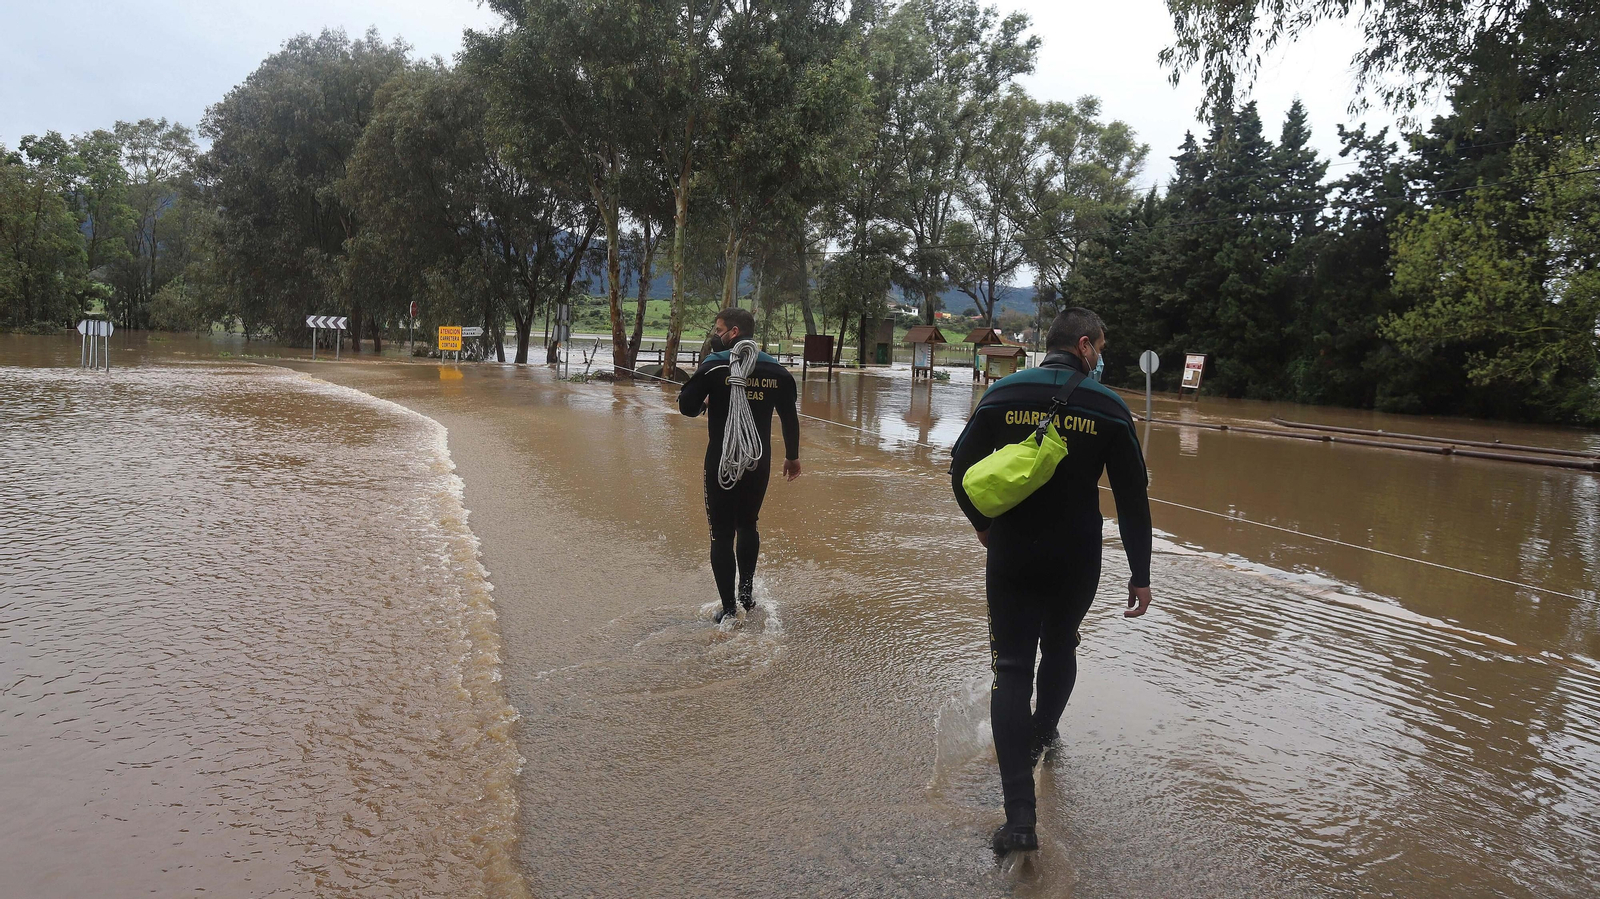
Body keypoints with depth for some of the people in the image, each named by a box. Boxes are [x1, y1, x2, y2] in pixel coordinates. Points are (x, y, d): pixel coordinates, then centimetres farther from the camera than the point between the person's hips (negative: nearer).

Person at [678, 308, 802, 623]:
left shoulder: (714, 365, -9)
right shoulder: (777, 371, 3)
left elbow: (687, 407, -9)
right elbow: (790, 417, 9)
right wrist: (792, 456, 21)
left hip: (722, 463, -4)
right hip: (759, 463, 4)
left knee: (722, 534, 4)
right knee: (748, 526, 24)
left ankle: (729, 610, 5)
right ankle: (747, 593, 24)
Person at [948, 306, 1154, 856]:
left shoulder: (1004, 394, -3)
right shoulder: (1109, 408, -5)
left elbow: (961, 467, 0)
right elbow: (1133, 498, -4)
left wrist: (982, 523, 18)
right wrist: (1140, 575, 4)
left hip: (1010, 558, 0)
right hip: (1077, 563, 1)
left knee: (1012, 670, 1)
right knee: (1060, 649, 26)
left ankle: (1020, 815, -6)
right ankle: (1042, 735, 50)